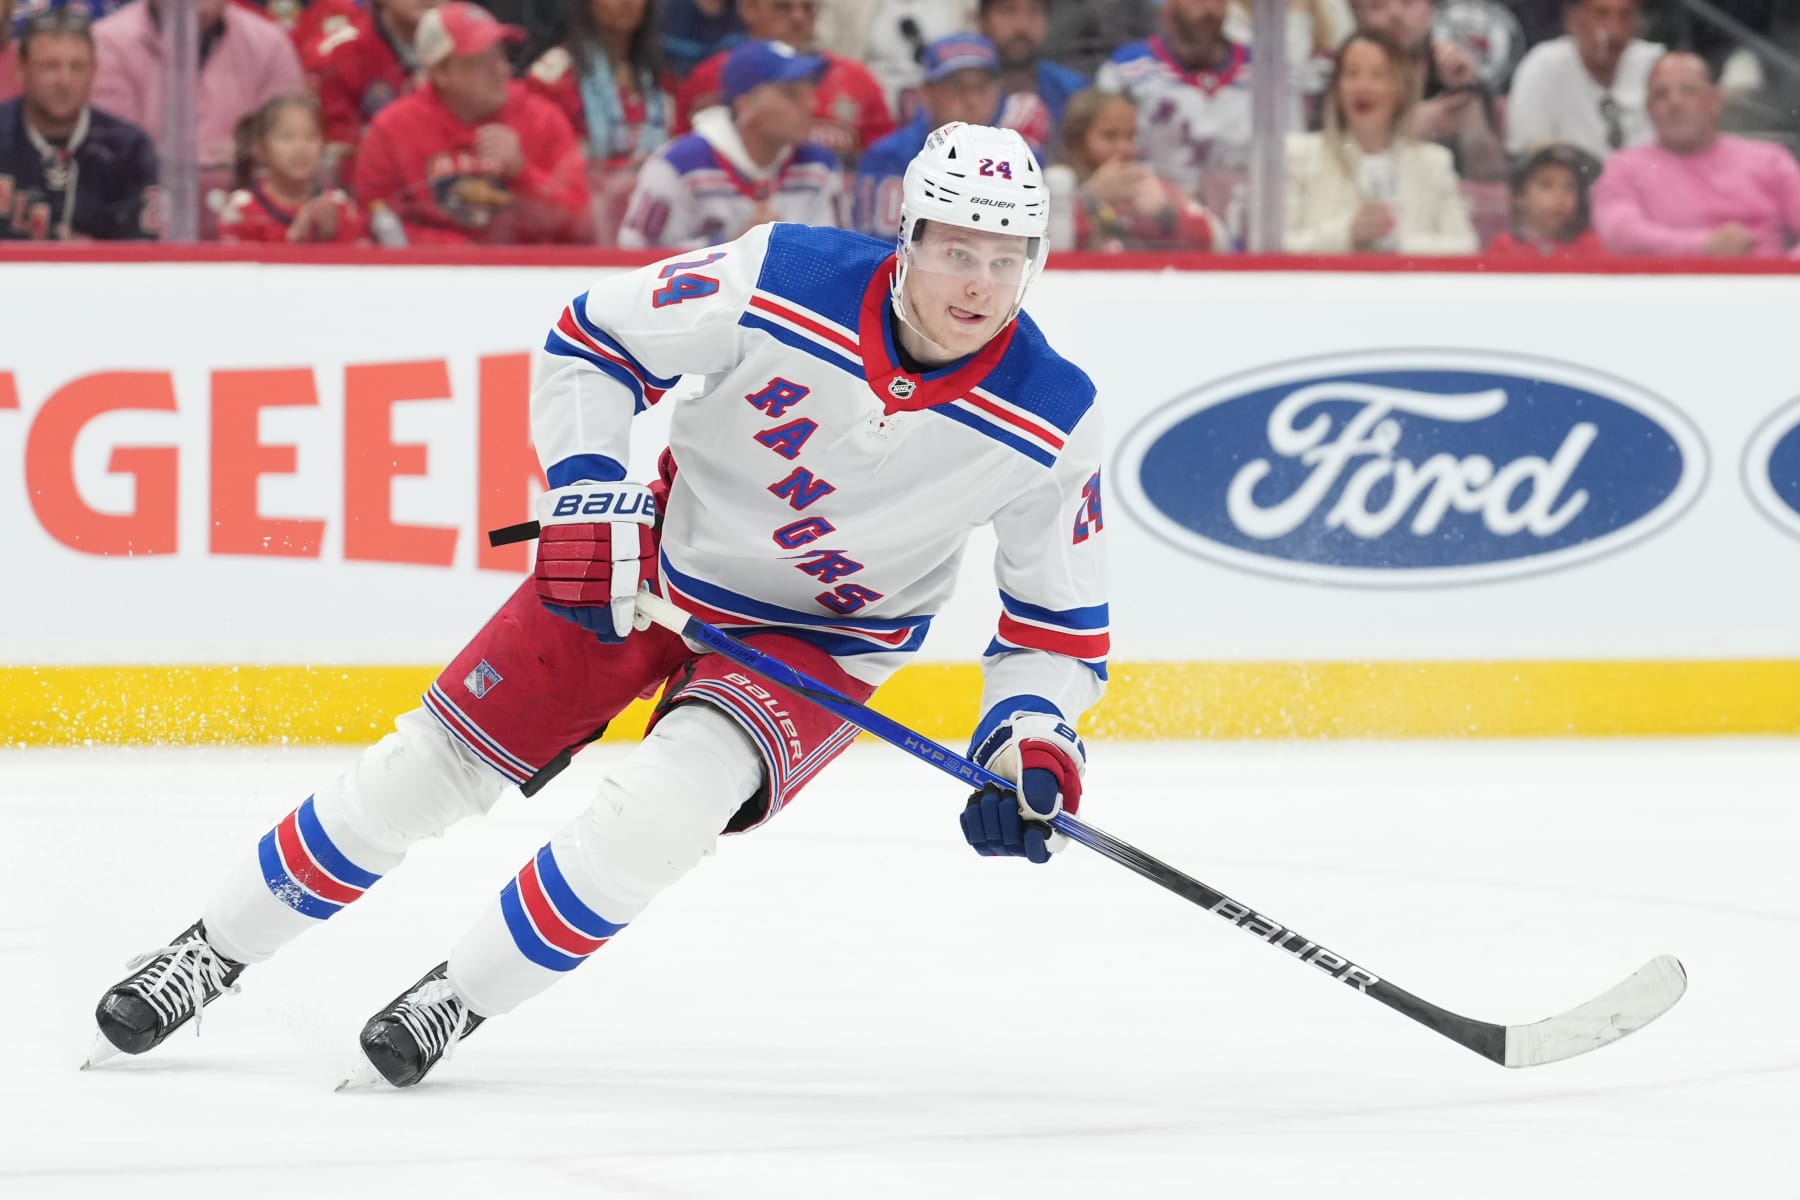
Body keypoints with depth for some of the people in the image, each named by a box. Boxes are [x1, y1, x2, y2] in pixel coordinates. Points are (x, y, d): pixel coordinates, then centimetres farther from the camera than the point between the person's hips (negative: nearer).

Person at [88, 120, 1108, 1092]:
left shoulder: (1053, 420, -22)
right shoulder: (785, 279, -25)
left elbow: (1063, 621, -8)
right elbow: (591, 340, -9)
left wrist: (1033, 747, -24)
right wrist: (589, 494, -20)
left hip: (821, 642, -1)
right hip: (658, 560, 1)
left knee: (668, 801, -28)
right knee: (432, 763, 0)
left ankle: (456, 1003, -9)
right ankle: (211, 954, 19)